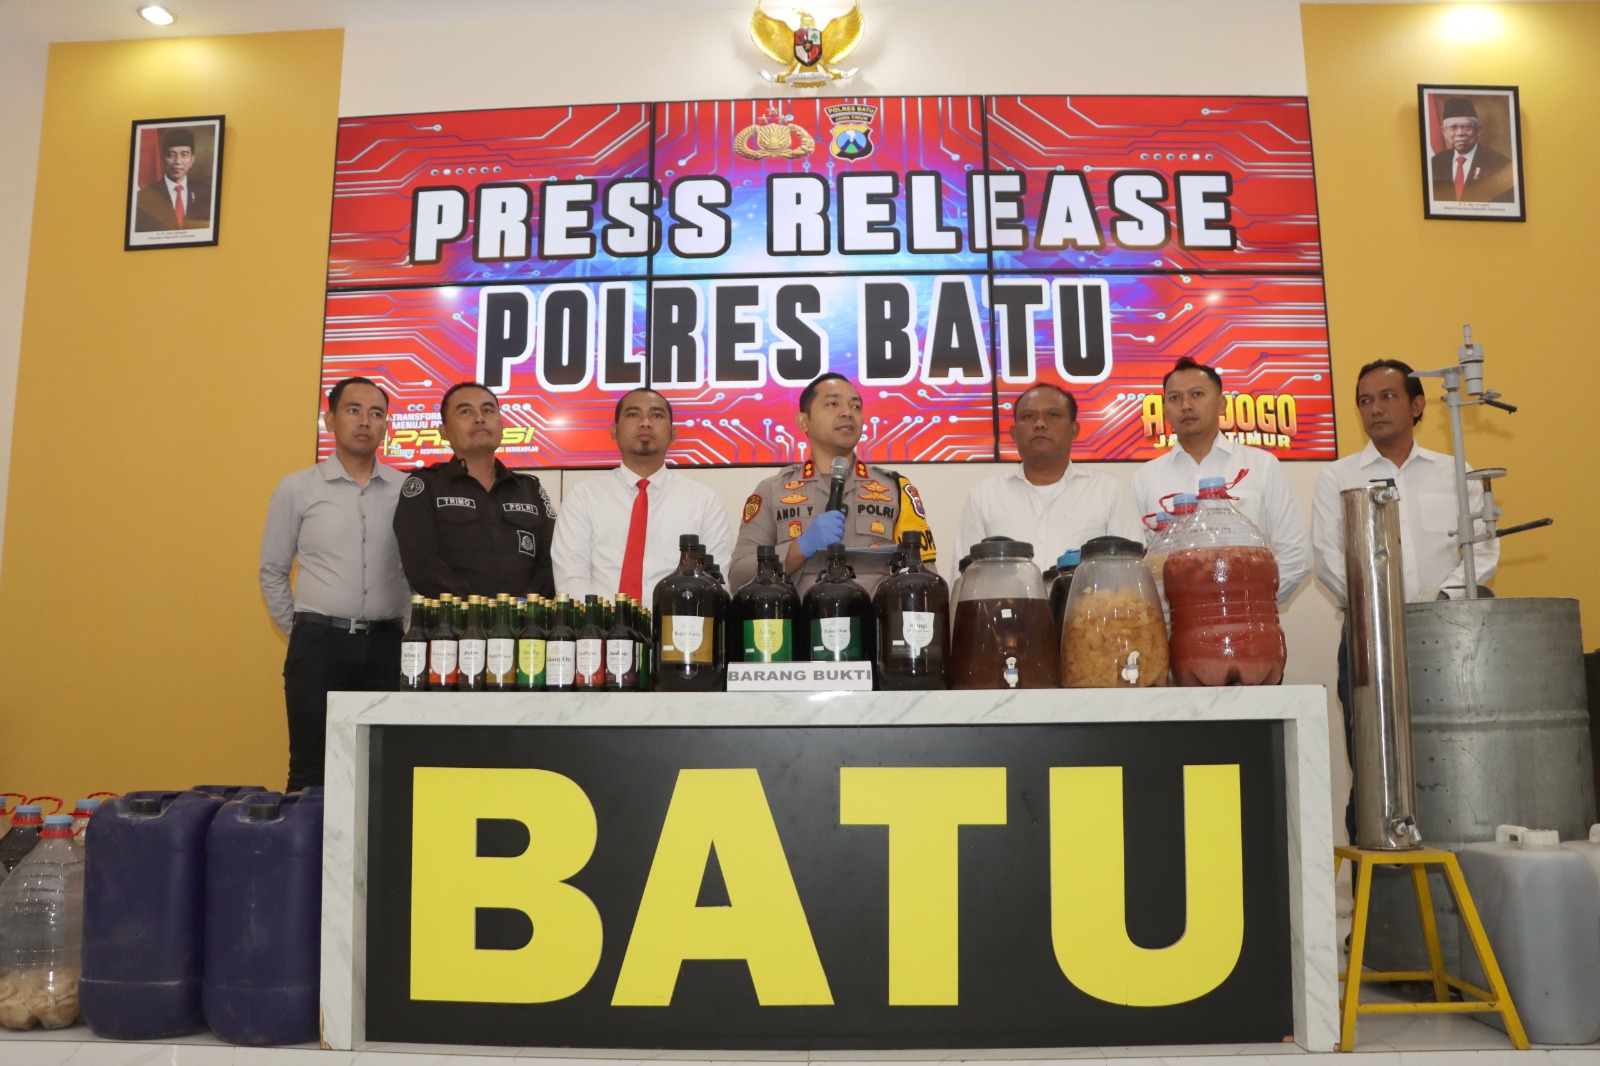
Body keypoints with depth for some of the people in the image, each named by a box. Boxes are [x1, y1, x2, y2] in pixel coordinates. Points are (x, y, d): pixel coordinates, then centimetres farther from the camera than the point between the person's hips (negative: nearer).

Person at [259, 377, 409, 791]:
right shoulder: (296, 489, 3)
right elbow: (272, 572, 9)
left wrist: (406, 632, 6)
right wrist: (301, 633, 7)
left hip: (386, 646, 1)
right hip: (319, 644, -1)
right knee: (311, 769, 4)